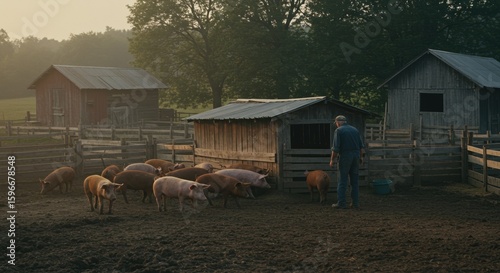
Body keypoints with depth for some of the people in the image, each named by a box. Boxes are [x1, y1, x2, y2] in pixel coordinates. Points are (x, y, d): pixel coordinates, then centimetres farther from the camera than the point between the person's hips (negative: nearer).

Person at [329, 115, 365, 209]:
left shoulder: (338, 131, -5)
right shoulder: (355, 130, 13)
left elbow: (335, 148, -11)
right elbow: (362, 146, 11)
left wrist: (332, 160, -4)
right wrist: (361, 157, 18)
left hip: (345, 155, -5)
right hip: (356, 155, 5)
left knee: (342, 180, -1)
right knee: (355, 181, 9)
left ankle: (341, 202, -3)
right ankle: (355, 203, 8)